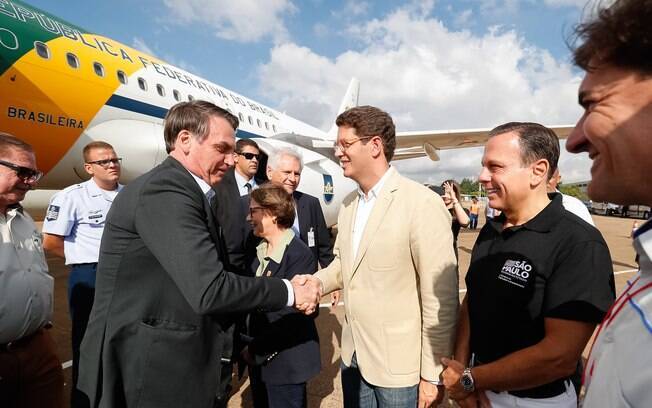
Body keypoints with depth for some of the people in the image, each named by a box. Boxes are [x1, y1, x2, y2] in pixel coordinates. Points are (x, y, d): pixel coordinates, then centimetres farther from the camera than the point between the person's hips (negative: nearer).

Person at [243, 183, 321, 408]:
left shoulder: (300, 254, -22)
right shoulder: (261, 251, 4)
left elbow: (291, 316, -23)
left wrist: (257, 349, -16)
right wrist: (250, 346, 0)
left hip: (285, 362, -7)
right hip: (259, 358, 8)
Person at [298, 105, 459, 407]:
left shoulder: (423, 204, -20)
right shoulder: (348, 204, 5)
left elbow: (440, 297, -17)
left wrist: (432, 374, -12)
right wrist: (319, 281, -7)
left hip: (399, 366, -6)